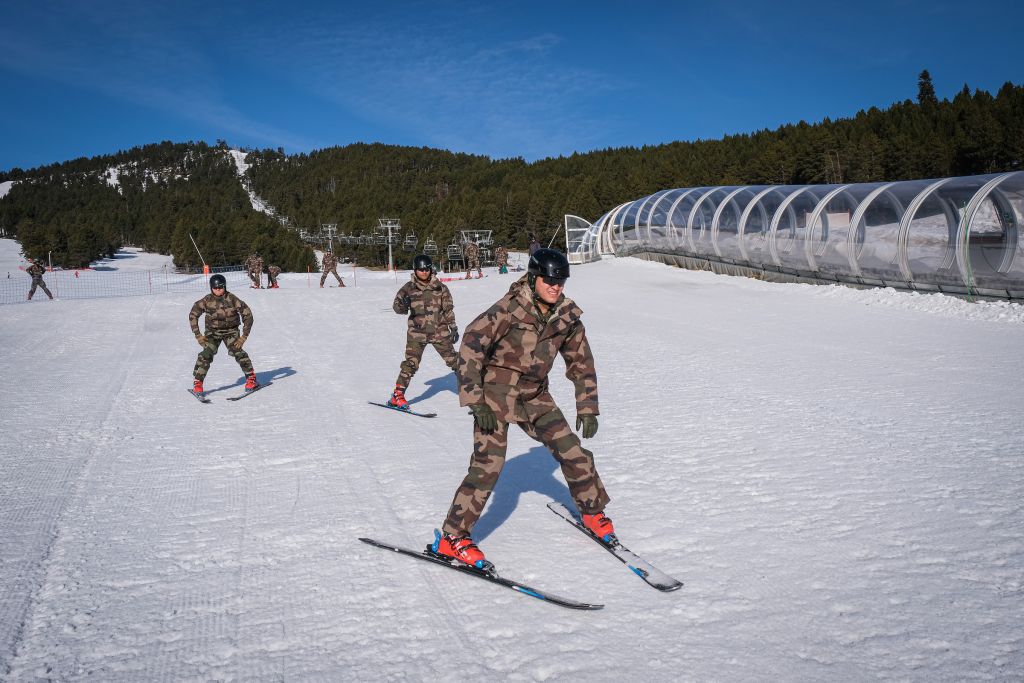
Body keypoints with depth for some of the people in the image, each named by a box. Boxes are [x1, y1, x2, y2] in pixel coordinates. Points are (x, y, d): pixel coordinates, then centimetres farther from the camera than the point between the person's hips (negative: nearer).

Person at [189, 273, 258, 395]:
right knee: (206, 354, -18)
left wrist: (244, 336, -13)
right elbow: (193, 315, 1)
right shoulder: (207, 301, -11)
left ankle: (251, 378, -3)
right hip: (213, 331, 1)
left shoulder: (232, 299, -16)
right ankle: (197, 383, -10)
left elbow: (247, 314, -10)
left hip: (231, 331, -1)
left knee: (238, 352, -19)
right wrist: (198, 335, -5)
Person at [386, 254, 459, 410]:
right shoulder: (409, 288, 0)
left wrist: (453, 327, 10)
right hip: (417, 333, -2)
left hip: (440, 331, 2)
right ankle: (398, 395, -1)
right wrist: (402, 305, -27)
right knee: (411, 364, -11)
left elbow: (448, 309, 12)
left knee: (454, 361, 4)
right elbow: (398, 307, -4)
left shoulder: (440, 287, 5)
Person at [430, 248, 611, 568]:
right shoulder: (510, 308, -20)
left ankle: (592, 512, 29)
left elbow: (582, 362, 10)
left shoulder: (567, 316, -2)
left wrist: (587, 408, 6)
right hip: (496, 393, -5)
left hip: (535, 396, 6)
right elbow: (471, 346, -24)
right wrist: (475, 400, -28)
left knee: (573, 452, 5)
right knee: (488, 464, -16)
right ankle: (452, 537, -6)